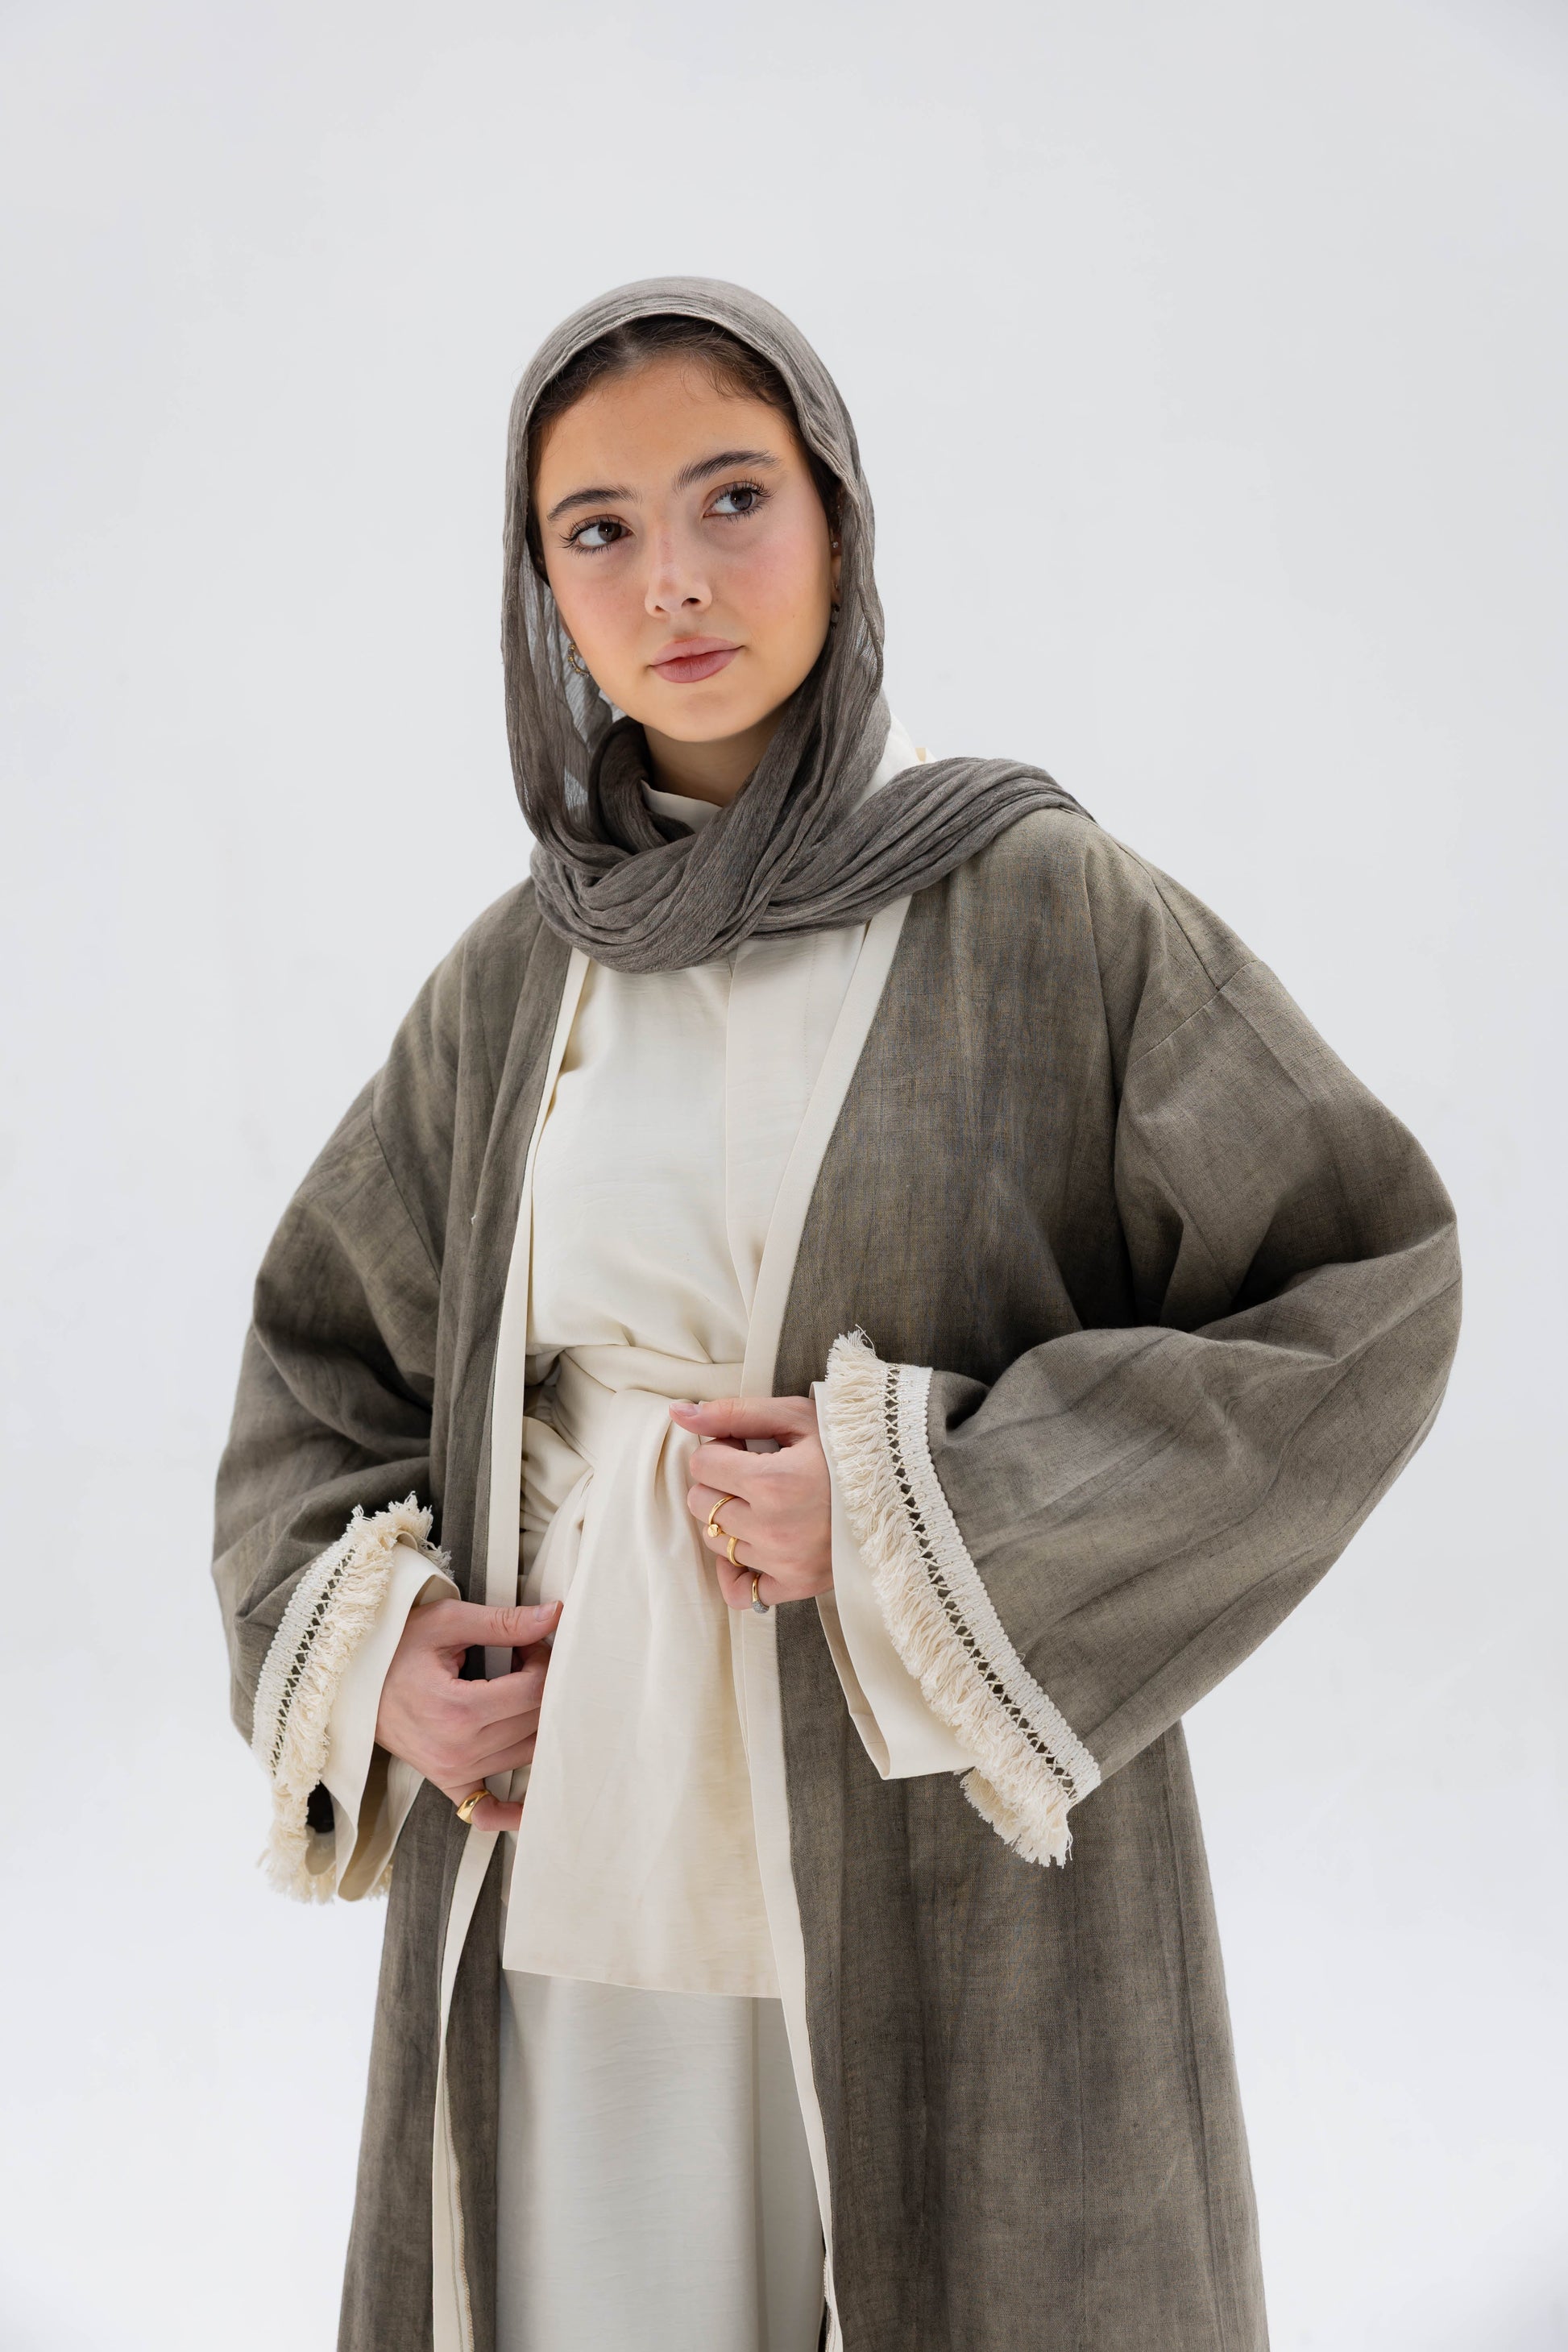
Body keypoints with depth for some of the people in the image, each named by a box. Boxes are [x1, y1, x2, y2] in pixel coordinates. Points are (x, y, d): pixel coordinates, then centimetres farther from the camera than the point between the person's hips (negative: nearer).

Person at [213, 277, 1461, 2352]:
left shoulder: (1046, 906, -8)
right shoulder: (519, 974, 4)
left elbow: (1370, 1295, -8)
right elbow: (324, 1341, 14)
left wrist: (928, 1508, -17)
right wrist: (354, 1642, -4)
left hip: (934, 1842, -3)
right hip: (564, 1843, 4)